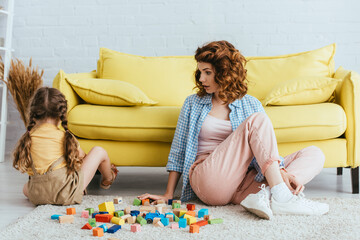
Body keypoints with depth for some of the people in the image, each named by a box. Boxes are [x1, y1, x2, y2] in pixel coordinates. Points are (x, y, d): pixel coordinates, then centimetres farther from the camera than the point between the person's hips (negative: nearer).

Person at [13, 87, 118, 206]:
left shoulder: (27, 137, 7)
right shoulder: (64, 136, -2)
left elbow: (22, 165, 15)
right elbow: (81, 157, 12)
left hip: (37, 196, 4)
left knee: (26, 187, 43)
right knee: (99, 151, 11)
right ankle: (107, 180, 43)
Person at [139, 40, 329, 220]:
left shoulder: (251, 105, 16)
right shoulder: (193, 104, 16)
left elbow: (266, 149, 9)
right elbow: (178, 150, 16)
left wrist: (281, 171, -12)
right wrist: (168, 194, 10)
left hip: (242, 184, 3)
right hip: (208, 179, -3)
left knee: (315, 154, -12)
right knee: (257, 120, -21)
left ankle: (264, 195, -37)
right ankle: (282, 197, -33)